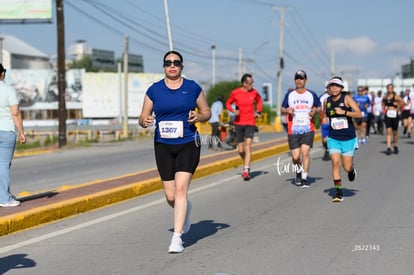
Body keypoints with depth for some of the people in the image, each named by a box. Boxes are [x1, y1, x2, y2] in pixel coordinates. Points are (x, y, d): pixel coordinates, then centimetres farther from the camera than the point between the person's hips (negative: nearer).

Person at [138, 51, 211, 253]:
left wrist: (198, 117, -11)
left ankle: (177, 237, -12)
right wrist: (145, 121, -16)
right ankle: (185, 209, 41)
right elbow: (143, 117, 7)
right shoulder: (154, 90, 4)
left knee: (180, 189, -15)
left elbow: (206, 112, 11)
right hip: (163, 146, 2)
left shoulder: (193, 88, 2)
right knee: (170, 196, 4)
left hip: (188, 144, -2)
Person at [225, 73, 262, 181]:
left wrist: (258, 111, 8)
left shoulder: (254, 92, 1)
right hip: (239, 123, 0)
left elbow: (259, 100, 22)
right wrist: (233, 110, -11)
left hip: (250, 123, 0)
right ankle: (246, 163, 35)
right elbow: (228, 103, 9)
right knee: (240, 149, 5)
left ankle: (246, 170, -21)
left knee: (248, 145, -17)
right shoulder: (235, 93, -5)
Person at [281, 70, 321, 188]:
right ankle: (298, 172, 30)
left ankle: (304, 178, -8)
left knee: (305, 152, -16)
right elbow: (282, 109, 13)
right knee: (295, 156, -1)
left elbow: (319, 107, 14)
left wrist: (315, 111, -8)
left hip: (308, 130, -1)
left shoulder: (311, 95, 5)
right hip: (293, 130, 1)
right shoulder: (289, 95, 7)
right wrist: (287, 110, -9)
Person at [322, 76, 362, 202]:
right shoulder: (327, 101, 3)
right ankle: (338, 192, -7)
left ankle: (352, 169, 39)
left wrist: (344, 112, -25)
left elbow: (359, 114, -15)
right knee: (335, 163, -13)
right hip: (333, 139, 2)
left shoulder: (346, 98, -8)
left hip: (348, 139, -2)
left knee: (347, 167, 1)